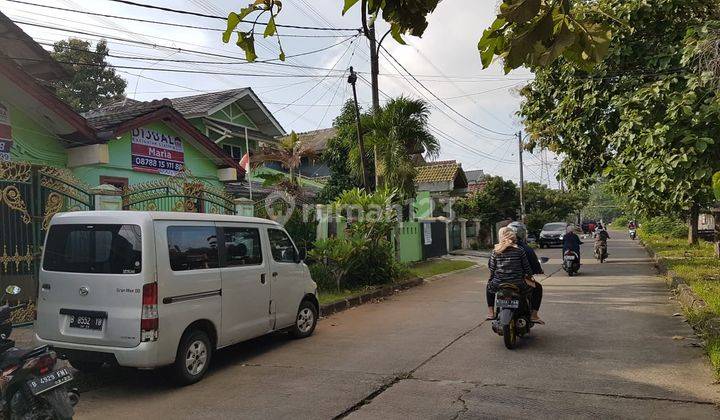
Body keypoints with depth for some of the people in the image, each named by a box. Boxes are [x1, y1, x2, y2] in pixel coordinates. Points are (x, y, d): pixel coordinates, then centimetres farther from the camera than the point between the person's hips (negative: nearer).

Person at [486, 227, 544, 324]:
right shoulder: (519, 250, -5)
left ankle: (490, 313, 32)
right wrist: (529, 276, 21)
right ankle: (534, 315, 17)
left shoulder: (496, 251, -1)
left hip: (498, 285, 2)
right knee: (537, 288, 23)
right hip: (517, 285, -2)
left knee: (489, 285, 37)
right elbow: (527, 267, 0)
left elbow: (491, 268, 3)